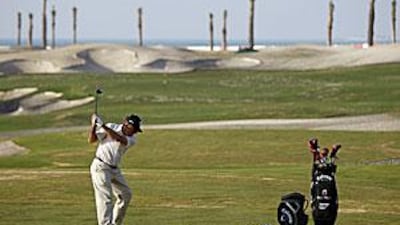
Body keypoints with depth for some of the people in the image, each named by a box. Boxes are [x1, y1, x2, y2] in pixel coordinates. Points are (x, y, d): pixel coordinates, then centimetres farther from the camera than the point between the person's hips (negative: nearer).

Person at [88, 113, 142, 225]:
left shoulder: (132, 138, -2)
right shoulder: (112, 127, -10)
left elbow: (119, 139, -25)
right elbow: (91, 140, -10)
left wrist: (103, 126, -35)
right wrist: (93, 124, -26)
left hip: (114, 169, 6)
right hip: (100, 167, -6)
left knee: (125, 195, 14)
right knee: (104, 197, -16)